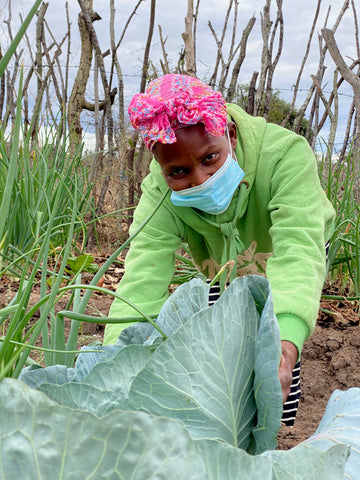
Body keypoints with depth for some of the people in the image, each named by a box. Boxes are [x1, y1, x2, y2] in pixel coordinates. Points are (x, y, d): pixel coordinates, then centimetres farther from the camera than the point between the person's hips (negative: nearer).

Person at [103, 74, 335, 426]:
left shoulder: (285, 154, -41)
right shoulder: (159, 197, -33)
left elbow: (298, 252, -53)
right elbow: (142, 281, -43)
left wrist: (286, 345, -70)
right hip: (225, 271, 2)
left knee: (279, 357, -12)